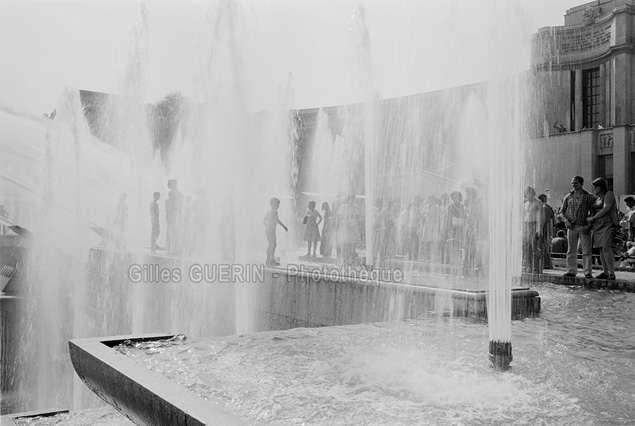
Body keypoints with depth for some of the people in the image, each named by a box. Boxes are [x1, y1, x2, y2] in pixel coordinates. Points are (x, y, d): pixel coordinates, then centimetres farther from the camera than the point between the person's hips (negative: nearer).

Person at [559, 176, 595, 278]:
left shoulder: (589, 197, 5)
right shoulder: (568, 197, 11)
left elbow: (593, 213, 4)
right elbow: (562, 212, 13)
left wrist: (589, 226, -9)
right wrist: (566, 220, -6)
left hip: (584, 227, -2)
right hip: (571, 227, 2)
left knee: (586, 251, -4)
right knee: (571, 251, 5)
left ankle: (587, 273, -1)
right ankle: (571, 271, 10)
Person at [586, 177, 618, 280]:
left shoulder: (609, 194, -5)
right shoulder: (598, 198, 19)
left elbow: (606, 209, -16)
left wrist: (593, 218, -10)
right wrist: (590, 220, 3)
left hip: (607, 224, -8)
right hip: (598, 225, 8)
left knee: (606, 248, -18)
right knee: (601, 249, 4)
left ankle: (612, 273, -19)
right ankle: (605, 272, 7)